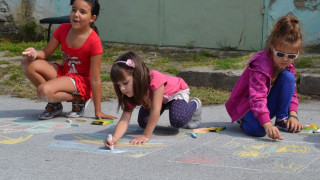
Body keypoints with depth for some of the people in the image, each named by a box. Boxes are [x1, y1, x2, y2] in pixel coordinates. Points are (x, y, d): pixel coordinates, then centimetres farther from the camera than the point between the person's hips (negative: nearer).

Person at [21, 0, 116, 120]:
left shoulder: (94, 42, -20)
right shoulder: (63, 29, -4)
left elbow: (95, 80, -18)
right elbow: (45, 53, 5)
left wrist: (98, 111, -15)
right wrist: (35, 54, -21)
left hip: (81, 81, -7)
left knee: (44, 91, -33)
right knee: (28, 64, -16)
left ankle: (78, 100, -4)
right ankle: (54, 103, -1)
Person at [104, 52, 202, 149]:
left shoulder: (155, 79, -46)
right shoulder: (130, 94, -27)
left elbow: (155, 110, -46)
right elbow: (124, 119, -34)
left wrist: (145, 136, -46)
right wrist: (115, 138, -54)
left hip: (177, 91, -6)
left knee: (178, 120, -31)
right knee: (143, 122, -15)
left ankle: (194, 104, 3)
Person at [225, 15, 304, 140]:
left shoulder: (288, 65, -5)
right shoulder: (261, 65, -30)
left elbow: (292, 93, 3)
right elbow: (257, 98, -40)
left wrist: (293, 115, -15)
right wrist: (268, 125, -52)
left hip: (269, 103, 7)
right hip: (247, 104, -7)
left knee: (288, 77, -16)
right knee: (258, 129, -39)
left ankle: (282, 120, -6)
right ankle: (243, 120, 0)